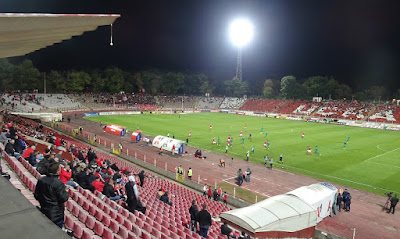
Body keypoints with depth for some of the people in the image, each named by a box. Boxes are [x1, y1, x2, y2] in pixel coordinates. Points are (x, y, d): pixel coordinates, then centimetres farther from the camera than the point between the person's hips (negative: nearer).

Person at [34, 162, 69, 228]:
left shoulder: (41, 180, -5)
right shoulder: (59, 183, -24)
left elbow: (36, 195, 4)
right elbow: (64, 198, -22)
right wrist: (66, 193, -2)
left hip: (44, 212, 6)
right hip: (56, 214, -6)